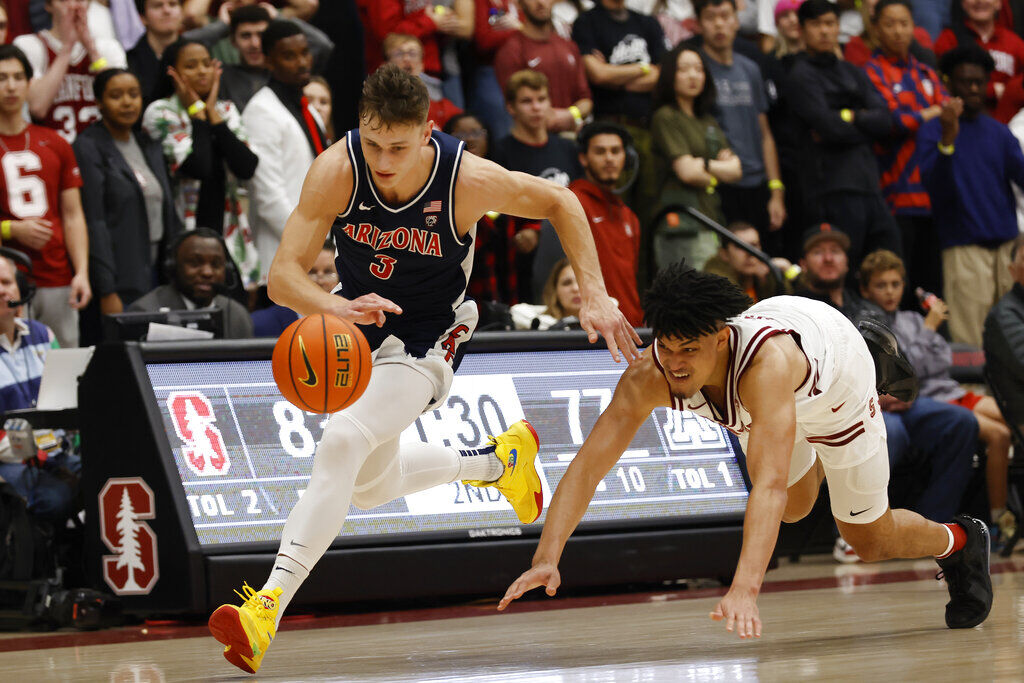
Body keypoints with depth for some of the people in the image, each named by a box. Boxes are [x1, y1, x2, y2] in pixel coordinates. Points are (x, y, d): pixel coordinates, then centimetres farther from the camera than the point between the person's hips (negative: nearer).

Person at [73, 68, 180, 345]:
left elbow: (169, 213, 19)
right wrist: (107, 291, -18)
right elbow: (94, 221, -13)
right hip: (118, 281, -7)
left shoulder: (149, 145, 16)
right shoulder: (89, 148, -6)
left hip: (155, 271, 7)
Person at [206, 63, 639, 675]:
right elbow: (283, 276, -28)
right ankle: (498, 461, 47)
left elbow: (559, 202, -8)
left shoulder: (467, 179, -28)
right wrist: (335, 307, -49)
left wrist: (595, 297, -13)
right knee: (371, 487, 22)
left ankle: (269, 606, -33)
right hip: (358, 320, 5)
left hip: (424, 342, -5)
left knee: (341, 443, -29)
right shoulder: (337, 171, -26)